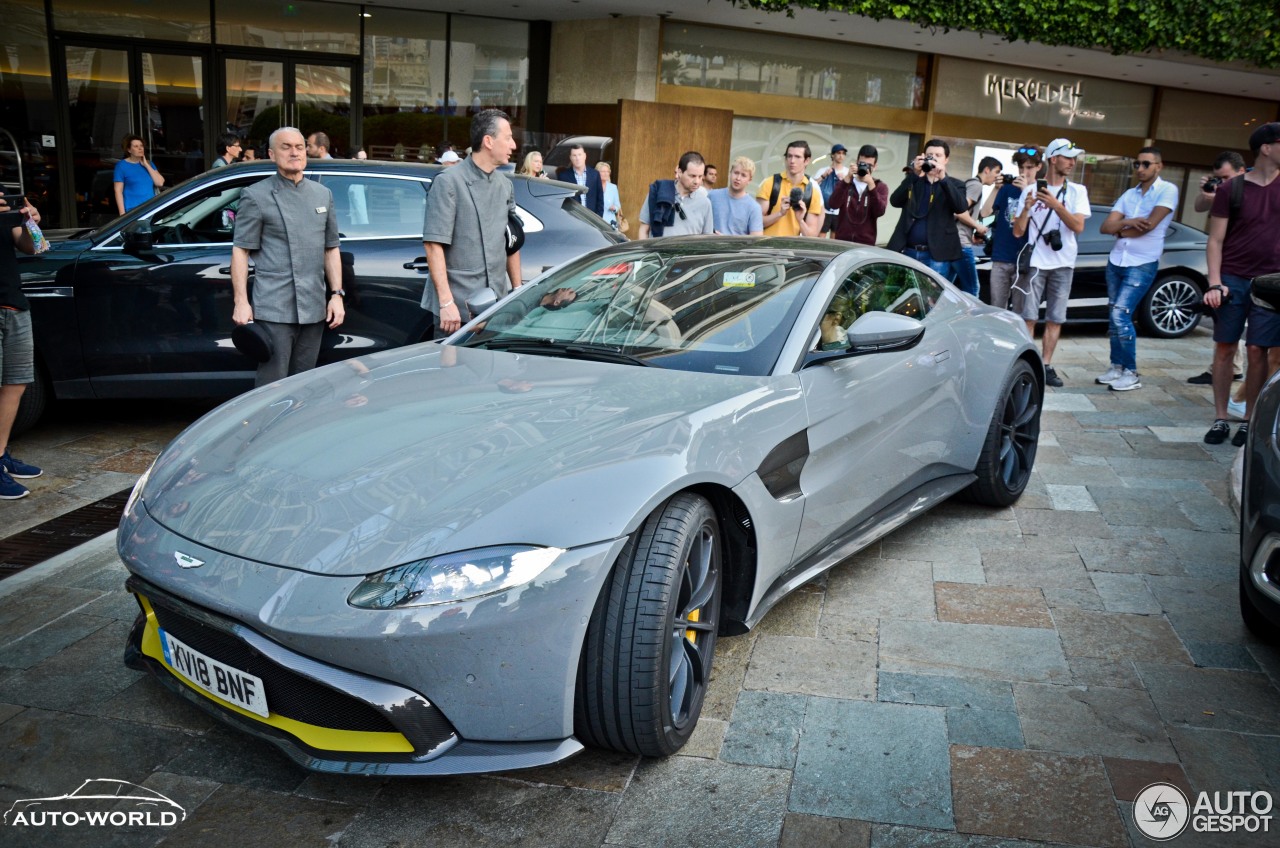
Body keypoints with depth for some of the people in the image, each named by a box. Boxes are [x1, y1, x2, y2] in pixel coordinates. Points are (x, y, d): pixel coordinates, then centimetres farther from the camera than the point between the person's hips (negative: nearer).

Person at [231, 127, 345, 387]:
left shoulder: (323, 194, 15)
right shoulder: (256, 196, 1)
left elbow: (331, 249, 17)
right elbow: (241, 250, -1)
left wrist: (336, 294, 8)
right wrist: (241, 302, -8)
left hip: (314, 308, 5)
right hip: (274, 308, -5)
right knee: (272, 385, -6)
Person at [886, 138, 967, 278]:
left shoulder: (954, 184, 8)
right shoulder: (913, 181, 13)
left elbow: (960, 208, -12)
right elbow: (895, 201, -5)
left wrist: (943, 178, -20)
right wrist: (914, 175, -15)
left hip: (937, 255, -2)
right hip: (907, 252, 2)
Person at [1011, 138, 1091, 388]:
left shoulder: (1077, 191, 7)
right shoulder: (1031, 190, 4)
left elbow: (1078, 226, -7)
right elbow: (1017, 231, 2)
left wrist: (1055, 204, -18)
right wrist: (1026, 208, -16)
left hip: (1063, 263, 2)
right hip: (1036, 262, -1)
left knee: (1055, 319, 3)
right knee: (1029, 317, -3)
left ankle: (1046, 366, 8)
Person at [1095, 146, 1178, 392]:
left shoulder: (1167, 190, -5)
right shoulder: (1129, 194, 12)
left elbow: (1149, 225, -16)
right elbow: (1105, 227, 4)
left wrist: (1121, 230, -1)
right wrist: (1127, 222, -16)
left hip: (1143, 264, -7)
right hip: (1116, 261, 7)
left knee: (1121, 315, -15)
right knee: (1115, 317, 9)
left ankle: (1131, 374, -6)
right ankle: (1117, 367, 19)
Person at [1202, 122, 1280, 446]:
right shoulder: (1232, 189, 1)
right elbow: (1215, 241, -1)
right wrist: (1215, 283, -11)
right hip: (1233, 280, -1)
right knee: (1224, 347, 3)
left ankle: (1249, 421, 8)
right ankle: (1220, 419, 11)